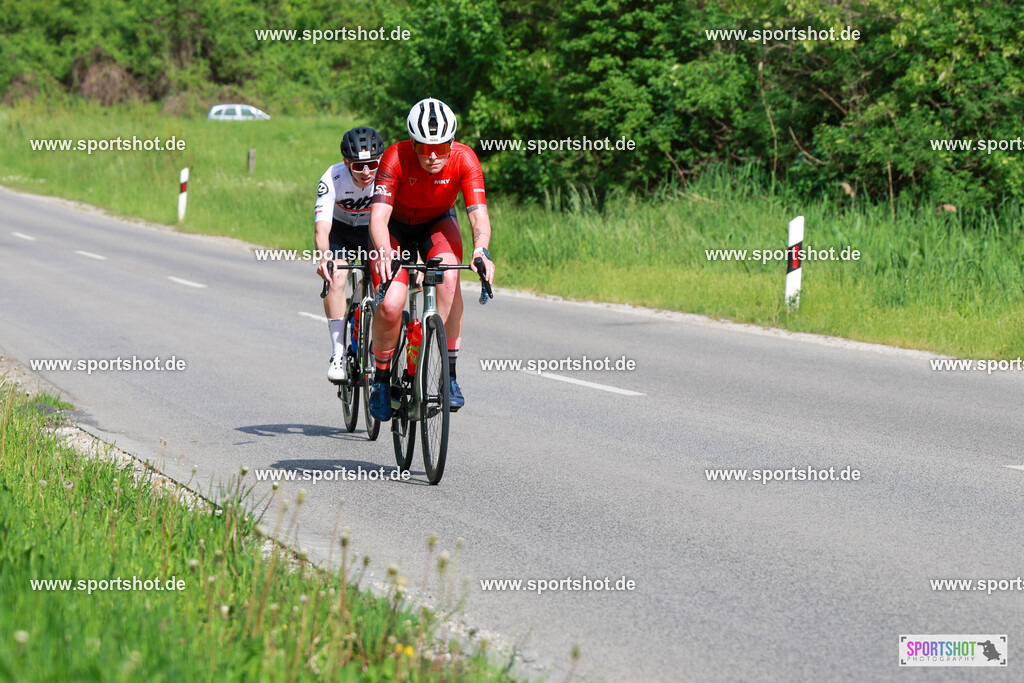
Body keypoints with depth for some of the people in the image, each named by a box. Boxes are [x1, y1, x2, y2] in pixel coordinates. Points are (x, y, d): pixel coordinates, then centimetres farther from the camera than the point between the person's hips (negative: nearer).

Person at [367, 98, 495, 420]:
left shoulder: (464, 159, -28)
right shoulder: (396, 158, -32)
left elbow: (479, 213, -34)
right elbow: (378, 215, -39)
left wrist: (481, 250, -53)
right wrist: (384, 251, -59)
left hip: (438, 224, 1)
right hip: (397, 227, -1)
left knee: (448, 276, -31)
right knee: (389, 306, -20)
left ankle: (449, 373, -22)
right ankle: (381, 379, 7)